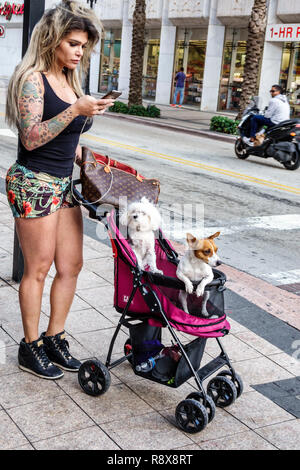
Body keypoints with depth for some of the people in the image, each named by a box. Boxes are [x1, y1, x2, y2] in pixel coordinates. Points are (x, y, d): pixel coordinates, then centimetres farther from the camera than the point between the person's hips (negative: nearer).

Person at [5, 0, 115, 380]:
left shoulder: (70, 81, 13)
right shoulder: (32, 78, -11)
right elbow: (32, 137, -20)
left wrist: (81, 154, 11)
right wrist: (75, 111, -26)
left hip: (64, 184, 8)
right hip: (33, 184, -8)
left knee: (71, 266, 8)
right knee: (38, 269, 1)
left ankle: (55, 338, 23)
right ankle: (30, 347, 15)